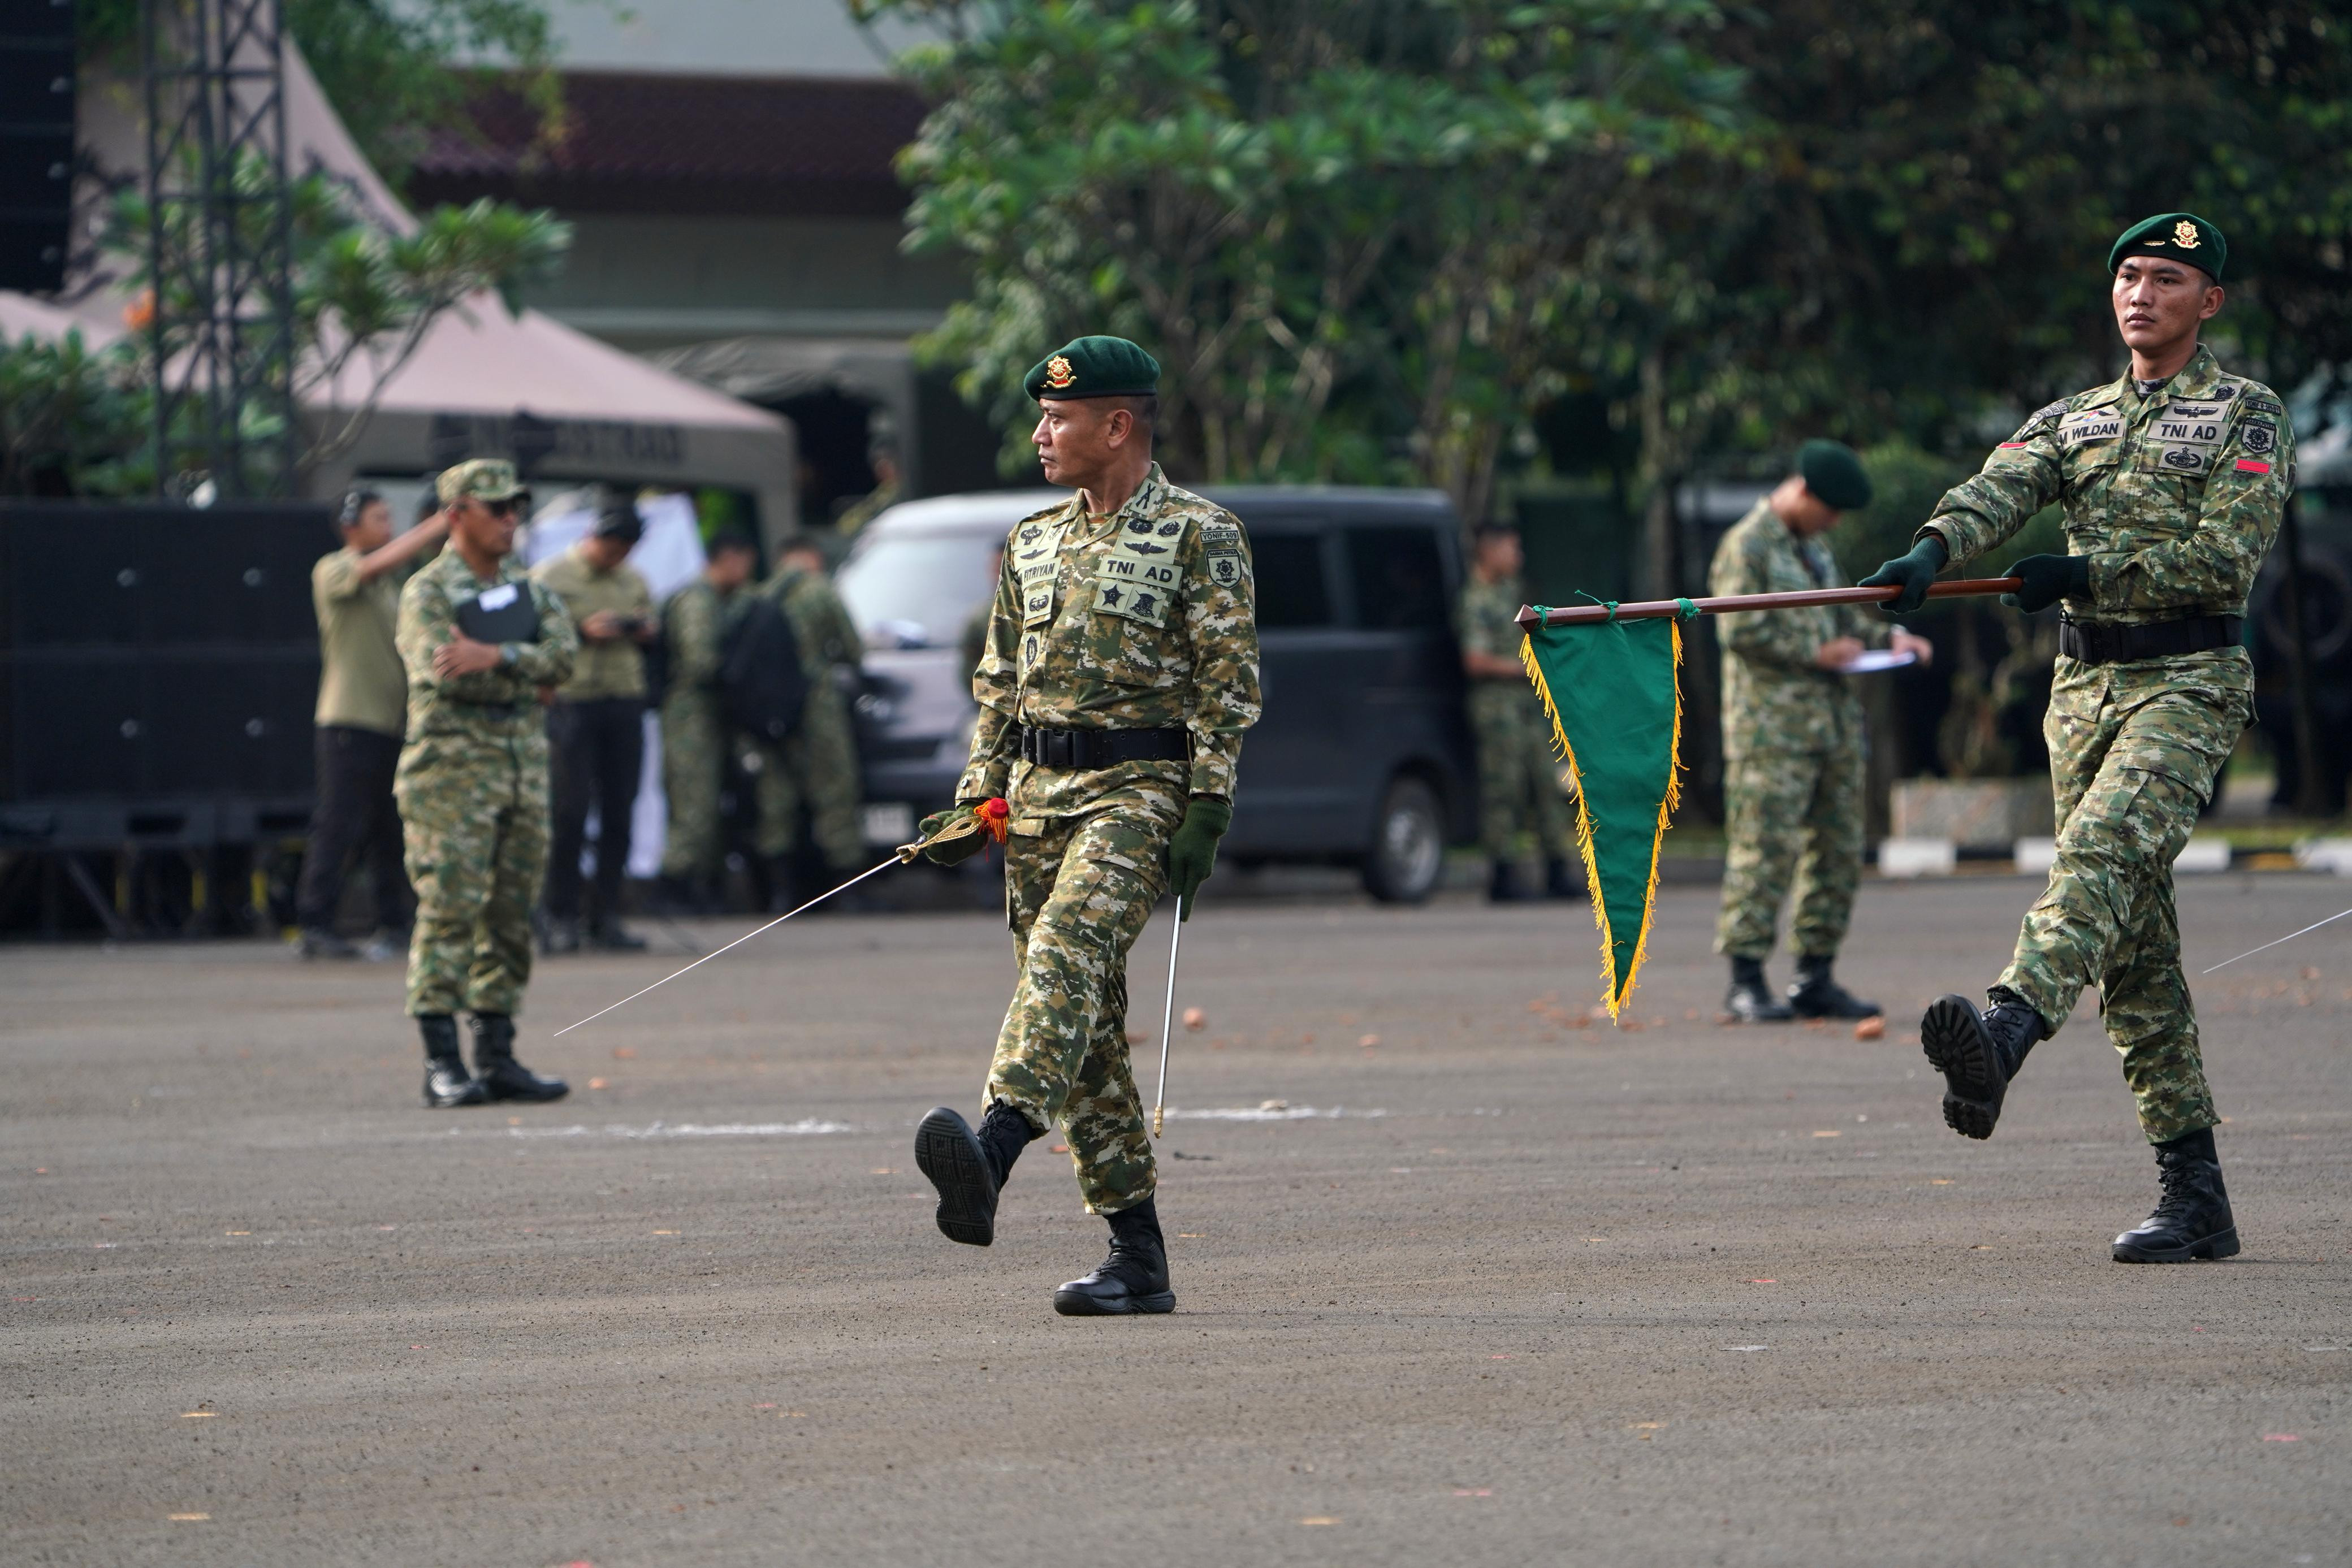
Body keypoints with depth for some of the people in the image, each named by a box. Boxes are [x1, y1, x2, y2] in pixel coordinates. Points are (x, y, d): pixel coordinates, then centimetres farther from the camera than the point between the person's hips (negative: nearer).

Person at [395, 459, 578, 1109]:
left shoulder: (528, 591, 16)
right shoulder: (428, 593, -3)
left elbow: (563, 655, -2)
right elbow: (443, 671, -19)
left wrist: (495, 656, -18)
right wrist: (525, 666, -9)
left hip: (524, 766, 7)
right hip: (453, 768, -7)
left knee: (512, 919, 7)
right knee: (448, 914, -8)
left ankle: (497, 1058, 12)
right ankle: (442, 1066, -8)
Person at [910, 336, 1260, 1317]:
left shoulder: (1199, 537, -2)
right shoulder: (1034, 544, 18)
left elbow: (1228, 683, -7)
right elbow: (1000, 683, 22)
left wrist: (1207, 812, -15)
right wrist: (977, 797, 12)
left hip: (1137, 789, -7)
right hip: (1038, 794, 7)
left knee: (1066, 957, -29)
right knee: (1086, 1021, 3)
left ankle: (988, 1160, -49)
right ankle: (1137, 1258, 6)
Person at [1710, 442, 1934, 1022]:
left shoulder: (1815, 548, 21)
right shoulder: (1745, 547, -7)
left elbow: (1841, 615, 29)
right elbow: (1740, 630, -16)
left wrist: (1887, 637, 11)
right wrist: (1816, 653, -15)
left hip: (1833, 719, 9)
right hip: (1772, 725, -9)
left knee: (1838, 850, 7)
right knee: (1765, 849, -11)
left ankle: (1816, 979, 12)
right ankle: (1746, 984, -11)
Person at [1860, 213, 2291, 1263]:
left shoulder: (2247, 415, 3)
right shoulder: (2072, 420, 18)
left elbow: (2228, 555, -11)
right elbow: (2000, 490, -3)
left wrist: (2091, 572, -14)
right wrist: (1933, 550, -24)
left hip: (2189, 684, -6)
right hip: (2083, 685, 6)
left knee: (2103, 850, -31)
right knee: (2134, 945, 1)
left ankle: (2006, 1033, -55)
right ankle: (2193, 1193, 3)